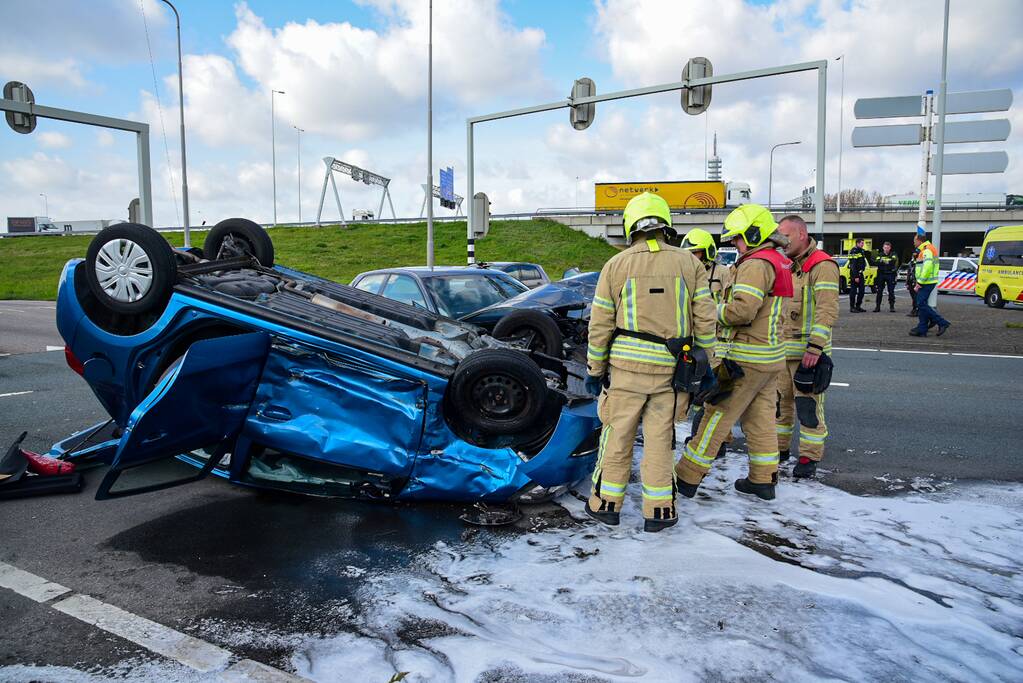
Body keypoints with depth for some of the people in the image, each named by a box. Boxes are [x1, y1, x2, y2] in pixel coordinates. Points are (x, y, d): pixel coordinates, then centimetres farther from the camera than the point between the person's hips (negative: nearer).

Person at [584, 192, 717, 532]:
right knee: (659, 439, 10)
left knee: (617, 435, 11)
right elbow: (704, 318, 2)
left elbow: (600, 325, 0)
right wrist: (706, 362, 11)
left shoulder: (616, 265, 0)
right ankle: (659, 511, 16)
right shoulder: (689, 263, 3)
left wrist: (595, 369, 8)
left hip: (626, 366, -1)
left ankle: (606, 504, 20)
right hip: (671, 367, 1)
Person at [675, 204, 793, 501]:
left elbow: (742, 309, -28)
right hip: (771, 355, 10)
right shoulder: (777, 262, 16)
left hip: (747, 359, -9)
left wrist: (715, 311, -12)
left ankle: (687, 476, 3)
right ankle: (764, 479, 22)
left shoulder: (755, 264, -16)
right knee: (760, 417, 15)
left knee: (717, 415, -4)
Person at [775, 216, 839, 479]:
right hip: (782, 351, 8)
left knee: (808, 405, -1)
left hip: (808, 352, -8)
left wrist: (815, 348, -25)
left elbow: (827, 311, -19)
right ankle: (779, 448, 27)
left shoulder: (822, 265, -11)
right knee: (780, 400, 14)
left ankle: (809, 457, 10)